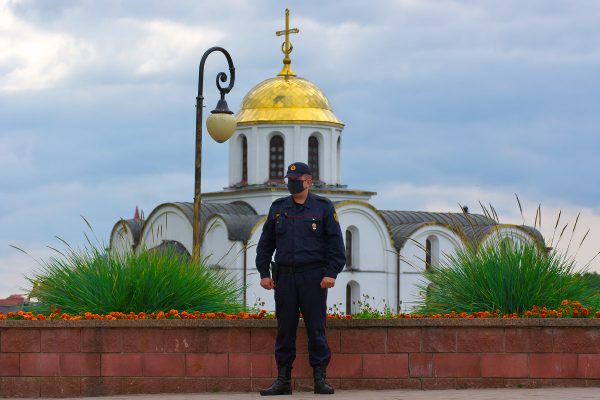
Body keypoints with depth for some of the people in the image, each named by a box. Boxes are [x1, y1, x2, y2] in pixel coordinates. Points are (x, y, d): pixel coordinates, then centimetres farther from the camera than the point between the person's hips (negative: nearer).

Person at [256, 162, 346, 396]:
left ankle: (320, 378, 1)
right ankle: (283, 379, 7)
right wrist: (264, 273, 5)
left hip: (314, 277, -3)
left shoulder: (323, 208, 3)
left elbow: (335, 243, 0)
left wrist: (331, 273, -9)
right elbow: (265, 243, 13)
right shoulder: (278, 208, 11)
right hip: (285, 277, 3)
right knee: (284, 329, 2)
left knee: (316, 328, -3)